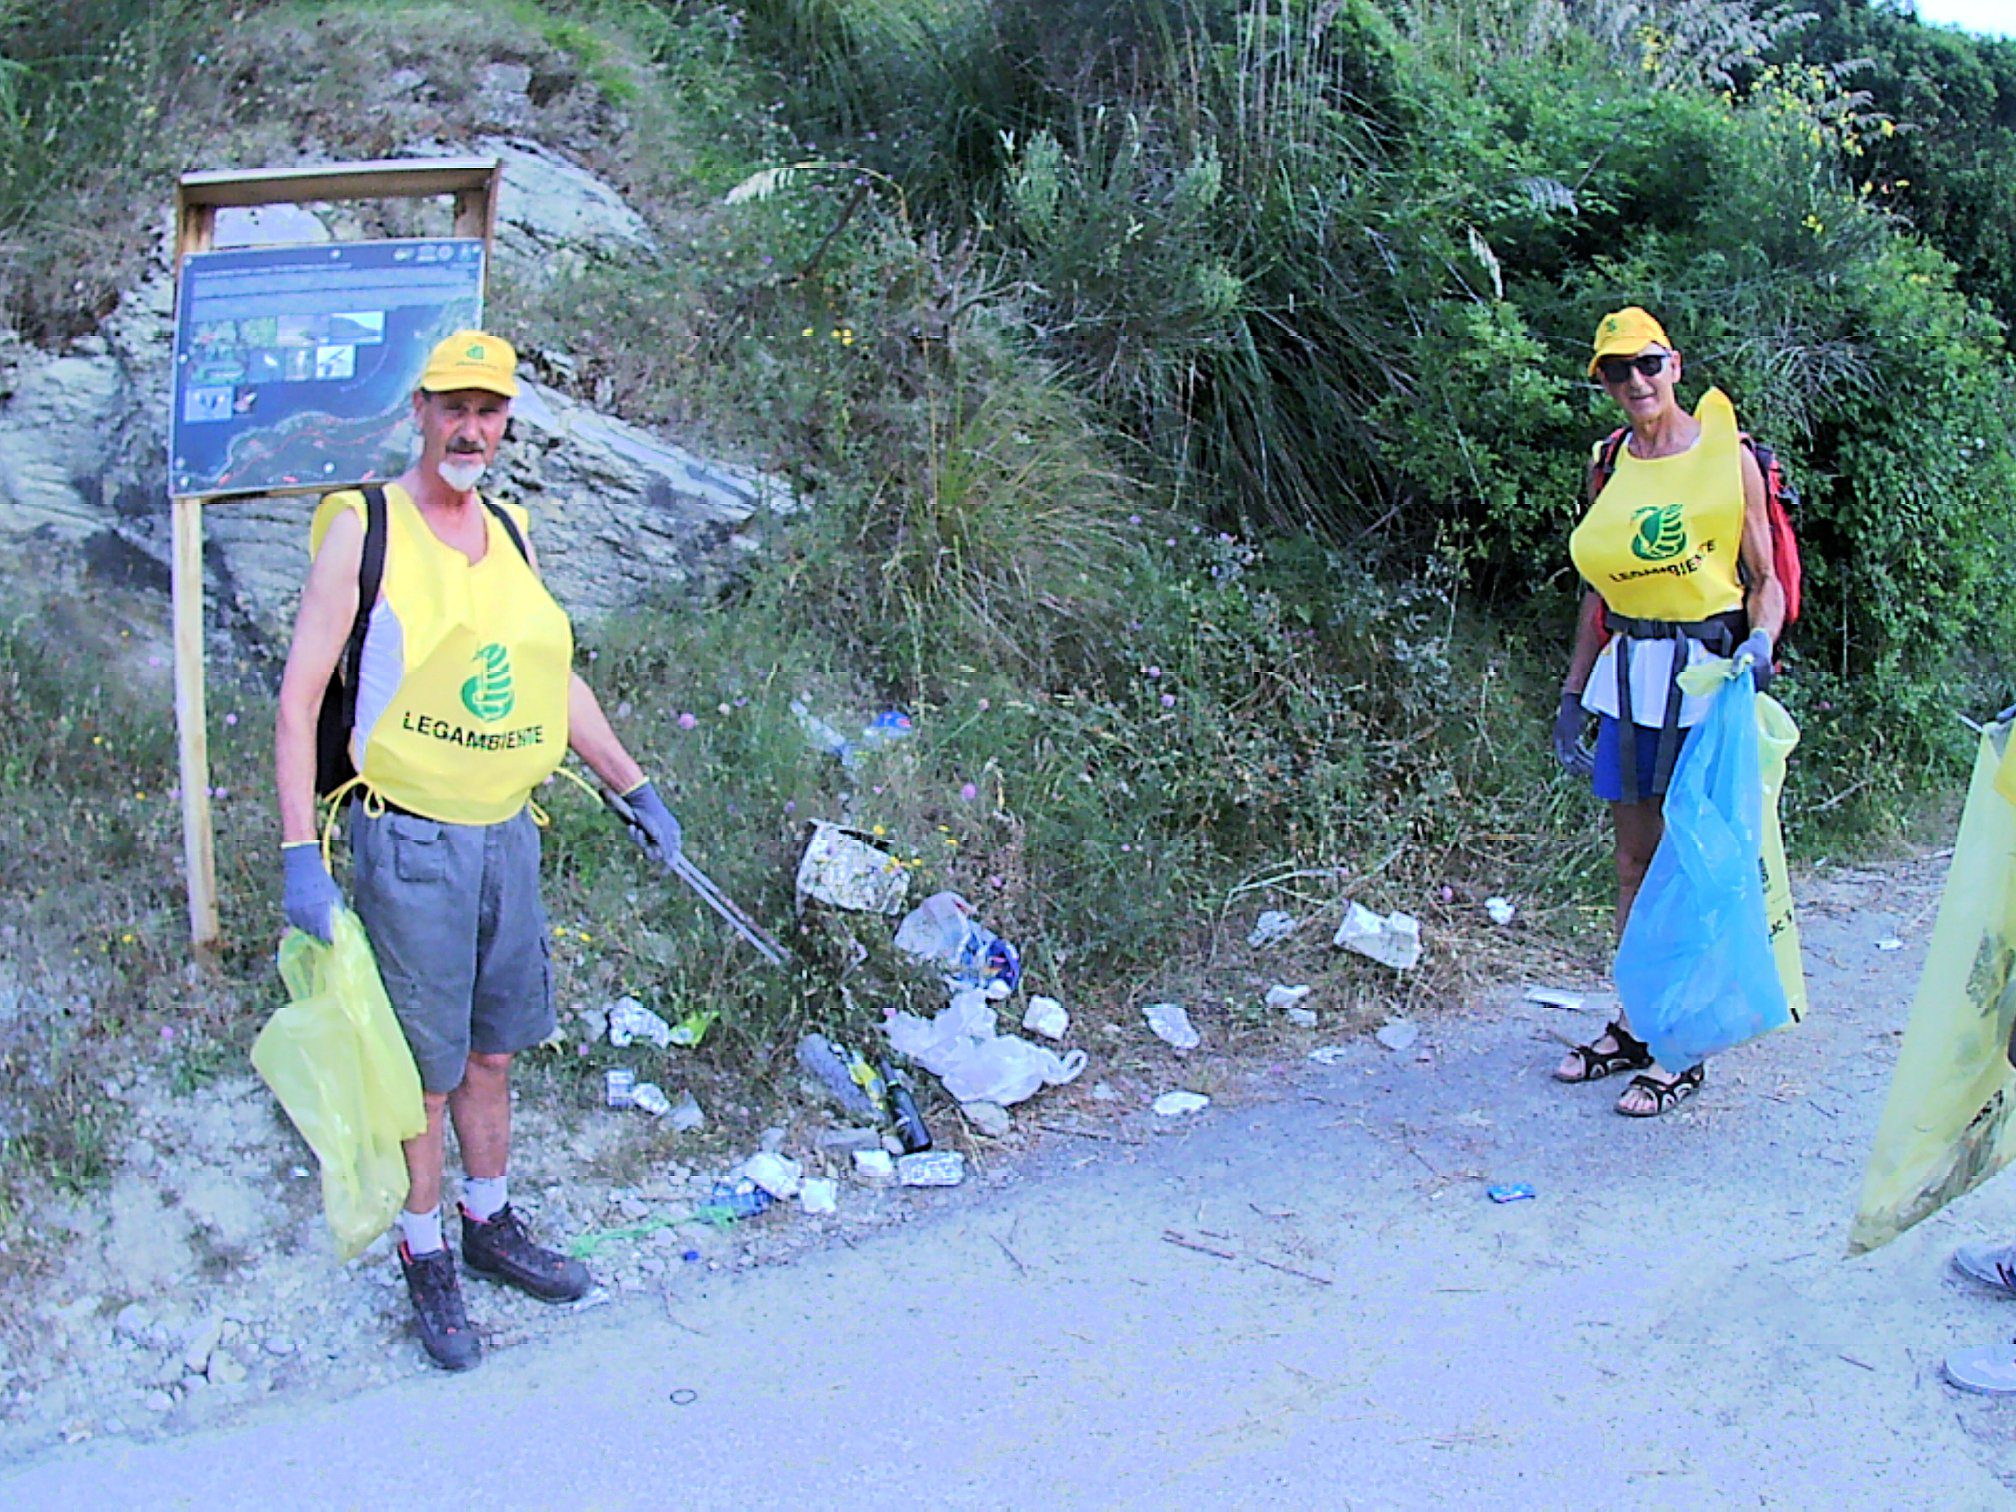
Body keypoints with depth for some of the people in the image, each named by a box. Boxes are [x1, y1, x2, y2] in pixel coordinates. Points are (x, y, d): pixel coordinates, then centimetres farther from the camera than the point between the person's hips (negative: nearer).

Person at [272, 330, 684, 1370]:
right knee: (422, 1071, 5)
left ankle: (490, 1226, 36)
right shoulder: (363, 527, -9)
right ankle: (424, 1260, 23)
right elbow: (300, 697, -11)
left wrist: (633, 788, 18)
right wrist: (300, 852, -17)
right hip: (411, 845, -5)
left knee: (492, 1053, 18)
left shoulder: (512, 533, 9)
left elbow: (557, 677, 20)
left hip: (508, 835, 6)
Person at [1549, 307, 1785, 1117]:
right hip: (1628, 675, 5)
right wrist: (1572, 695, 15)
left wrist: (1761, 640, -22)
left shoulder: (1726, 454, -2)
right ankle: (1637, 1023, 22)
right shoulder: (1609, 464, 11)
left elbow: (1765, 578, -1)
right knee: (1633, 861, 10)